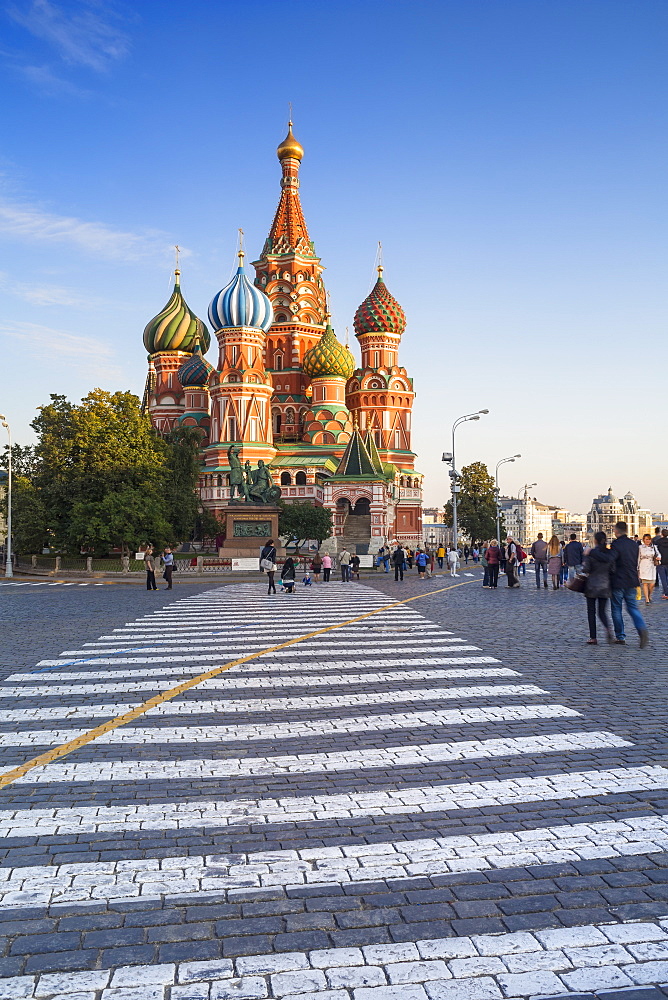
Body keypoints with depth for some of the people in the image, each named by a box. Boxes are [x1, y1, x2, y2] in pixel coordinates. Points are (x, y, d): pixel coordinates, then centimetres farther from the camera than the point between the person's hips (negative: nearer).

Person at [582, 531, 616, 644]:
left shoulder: (591, 553, -10)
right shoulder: (611, 554, 1)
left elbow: (585, 569, -13)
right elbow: (613, 571, 2)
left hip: (592, 586, -3)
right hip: (605, 586, 3)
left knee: (591, 612, 6)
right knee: (602, 611, 12)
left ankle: (593, 637, 6)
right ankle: (608, 628, -17)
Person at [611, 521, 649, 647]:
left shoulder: (616, 544, -14)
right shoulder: (634, 544, 7)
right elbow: (635, 563, 15)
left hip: (618, 582, -5)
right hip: (632, 582, 5)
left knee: (616, 609, 6)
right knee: (633, 607, 11)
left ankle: (620, 637, 9)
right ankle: (642, 629, -12)